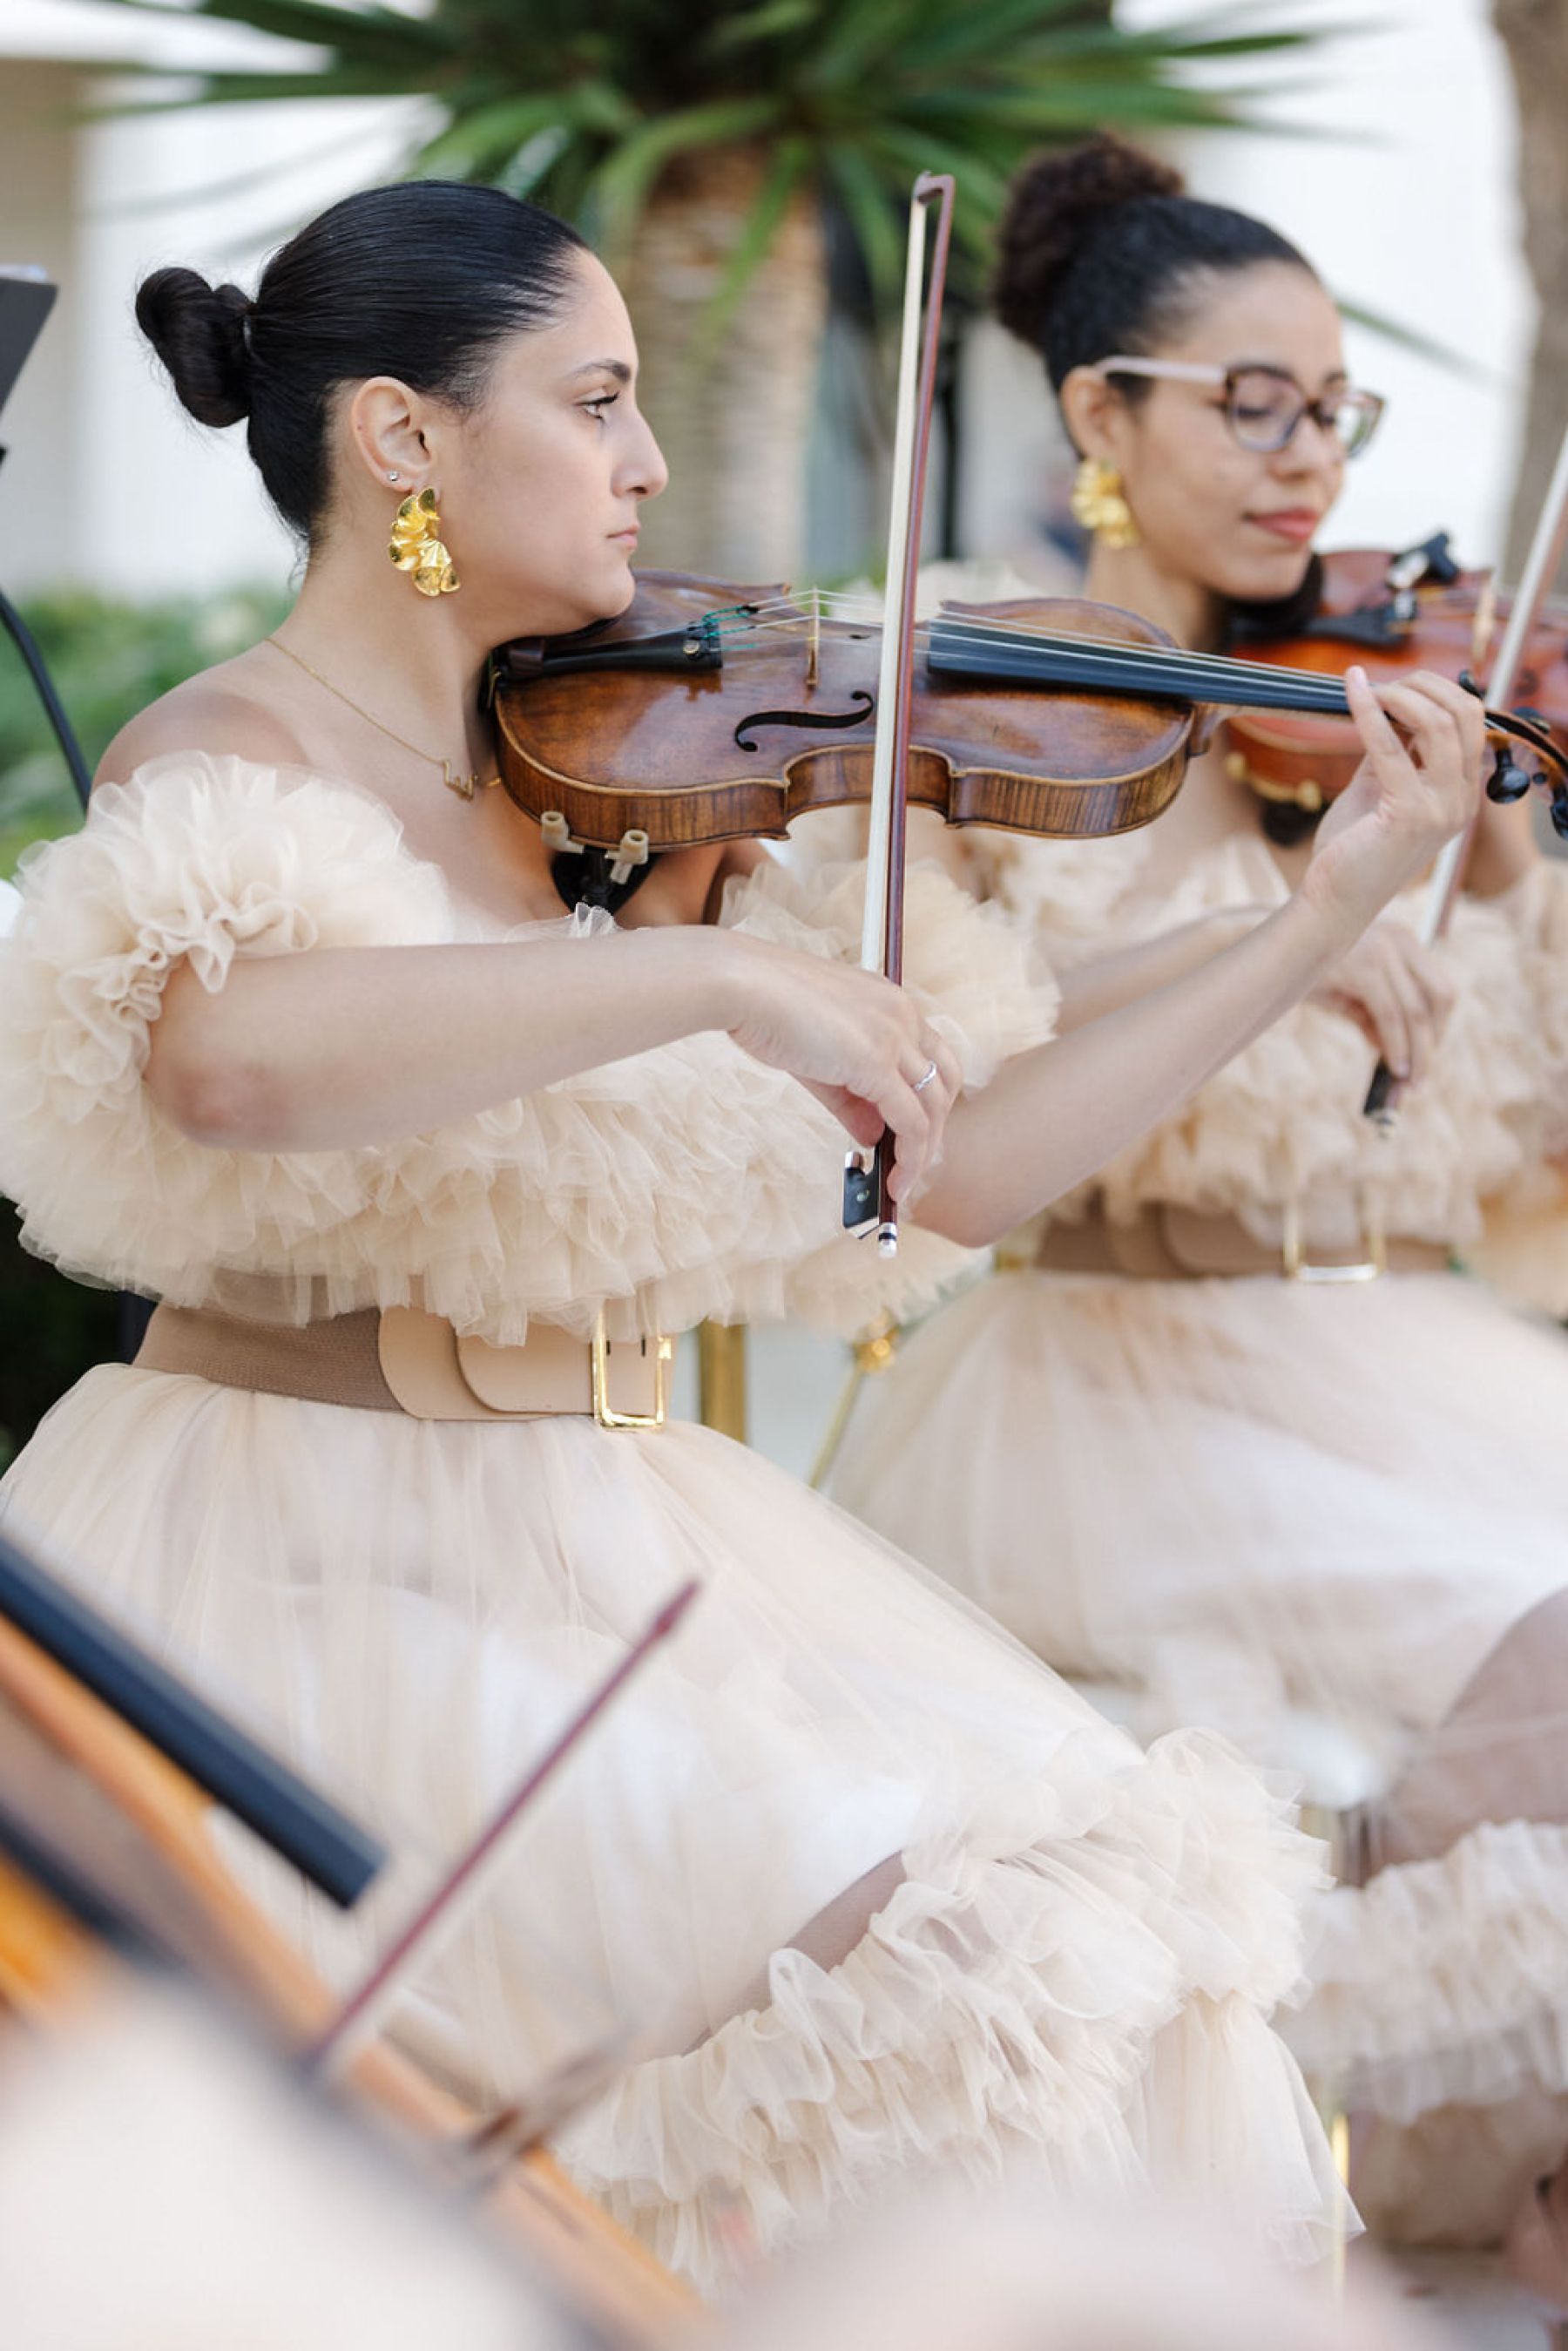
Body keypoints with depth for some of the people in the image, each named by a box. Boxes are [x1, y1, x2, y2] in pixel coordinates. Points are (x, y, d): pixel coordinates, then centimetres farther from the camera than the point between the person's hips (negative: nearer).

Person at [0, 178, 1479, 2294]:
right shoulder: (227, 754, -7)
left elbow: (948, 1171, 6)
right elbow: (224, 1055, -32)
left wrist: (1328, 915, 3)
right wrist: (724, 972, -31)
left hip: (612, 1547, 6)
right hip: (316, 1564, -6)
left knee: (1116, 1922, -12)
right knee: (921, 1945, -22)